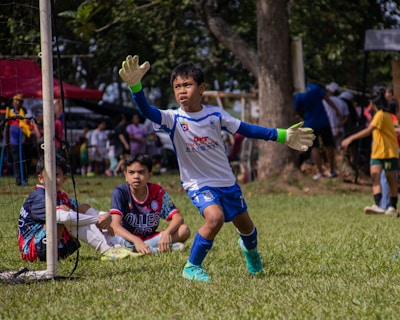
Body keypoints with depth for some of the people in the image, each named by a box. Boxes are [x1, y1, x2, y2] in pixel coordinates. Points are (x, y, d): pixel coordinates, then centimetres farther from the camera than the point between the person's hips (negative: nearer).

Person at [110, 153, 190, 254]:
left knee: (184, 230, -17)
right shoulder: (120, 192, -13)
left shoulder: (157, 192, -6)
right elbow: (115, 225, -25)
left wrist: (166, 233, -34)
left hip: (151, 238, 3)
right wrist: (136, 241, -43)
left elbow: (178, 218, -11)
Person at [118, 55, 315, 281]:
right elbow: (147, 111, -32)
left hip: (227, 181, 4)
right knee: (215, 216, -32)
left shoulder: (215, 114, -7)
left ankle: (250, 249, 57)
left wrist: (283, 136, -3)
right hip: (198, 184, -4)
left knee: (244, 225, 18)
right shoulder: (174, 119, -14)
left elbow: (246, 129, 0)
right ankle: (192, 267, -13)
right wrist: (135, 86, -50)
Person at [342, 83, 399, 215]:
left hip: (389, 152, -8)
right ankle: (377, 205, -20)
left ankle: (393, 207, 16)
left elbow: (369, 130, -30)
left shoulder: (381, 115, -18)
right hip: (377, 153, 8)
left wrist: (351, 138, -35)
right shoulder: (384, 114, 11)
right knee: (375, 177, -9)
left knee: (391, 180, 5)